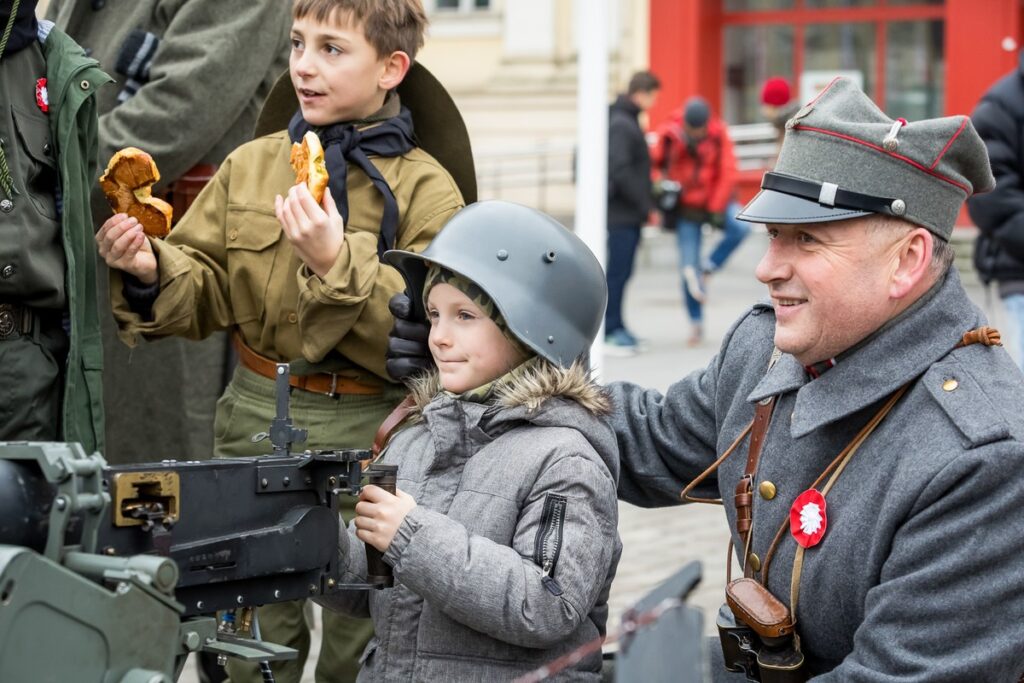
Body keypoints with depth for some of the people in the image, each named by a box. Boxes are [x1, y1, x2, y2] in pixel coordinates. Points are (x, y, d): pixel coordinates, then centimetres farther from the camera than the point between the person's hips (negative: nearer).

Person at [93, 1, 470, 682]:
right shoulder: (250, 165, 5)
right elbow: (205, 296, 7)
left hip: (368, 437, -3)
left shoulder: (426, 190, -6)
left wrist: (338, 264, -25)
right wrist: (149, 271, -13)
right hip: (256, 422, 3)